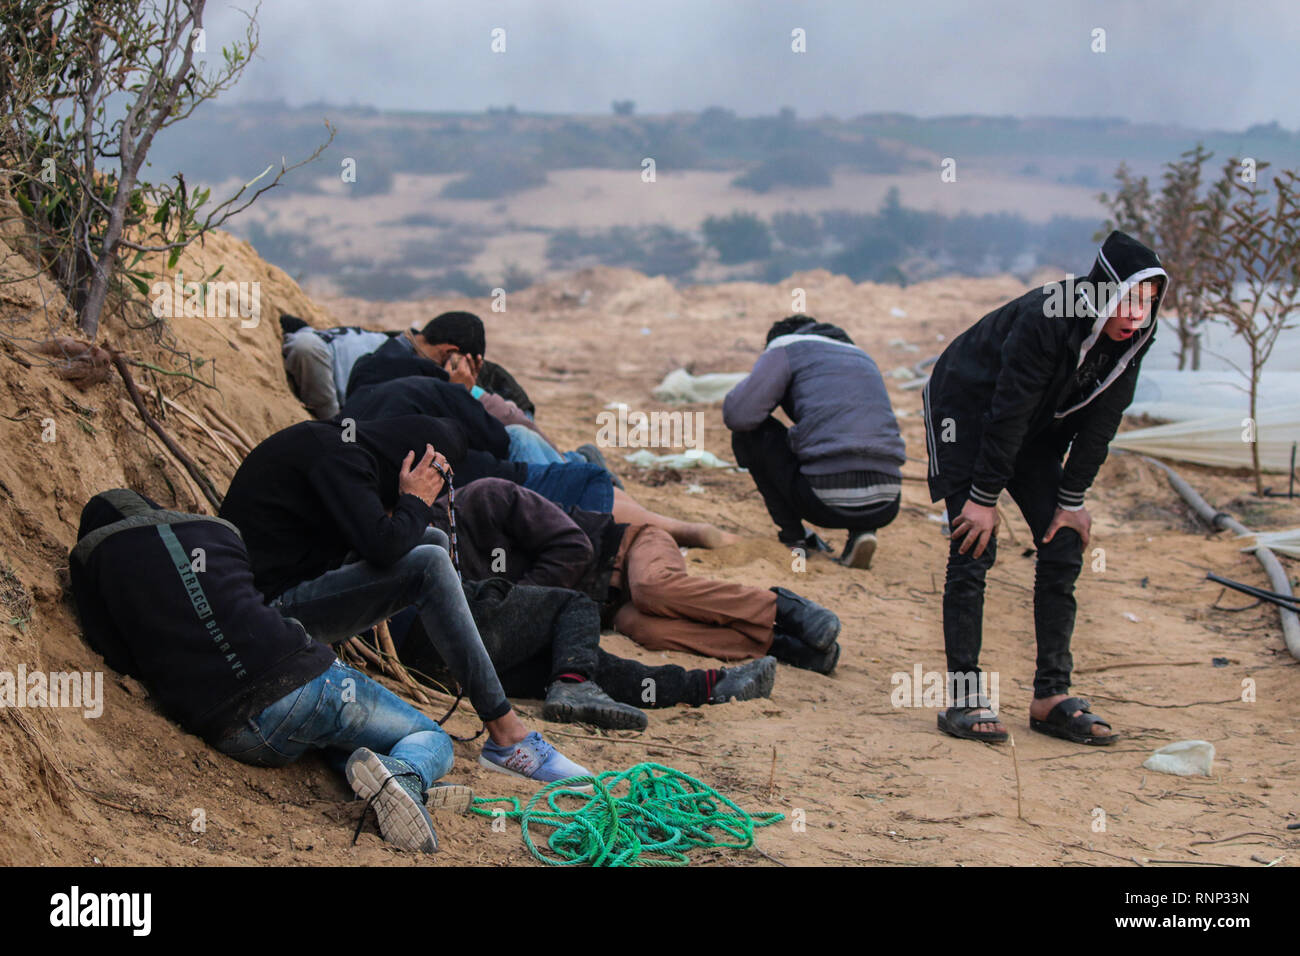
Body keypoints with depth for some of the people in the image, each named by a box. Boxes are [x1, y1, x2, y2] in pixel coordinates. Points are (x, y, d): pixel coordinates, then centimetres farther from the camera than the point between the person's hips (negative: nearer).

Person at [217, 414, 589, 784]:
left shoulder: (327, 438, 12)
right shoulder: (339, 458, -18)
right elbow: (383, 546, -29)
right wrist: (416, 501, -11)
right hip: (277, 605, -11)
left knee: (435, 541, 11)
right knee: (429, 564, -22)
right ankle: (506, 735, -19)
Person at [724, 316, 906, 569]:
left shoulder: (785, 348, 10)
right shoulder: (863, 357, 30)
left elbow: (738, 415, -1)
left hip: (829, 500, -5)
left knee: (748, 431, 15)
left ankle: (793, 536, 12)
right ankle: (863, 531, 11)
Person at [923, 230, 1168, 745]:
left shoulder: (1134, 339, -14)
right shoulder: (1046, 320, -34)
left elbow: (1100, 422, -6)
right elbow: (1007, 412, -29)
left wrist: (1071, 501, -5)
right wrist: (984, 498, -24)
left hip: (1036, 432, 7)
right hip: (966, 410, -7)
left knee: (1065, 547, -2)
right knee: (974, 549, -13)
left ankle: (1052, 697, 3)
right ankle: (963, 698, -10)